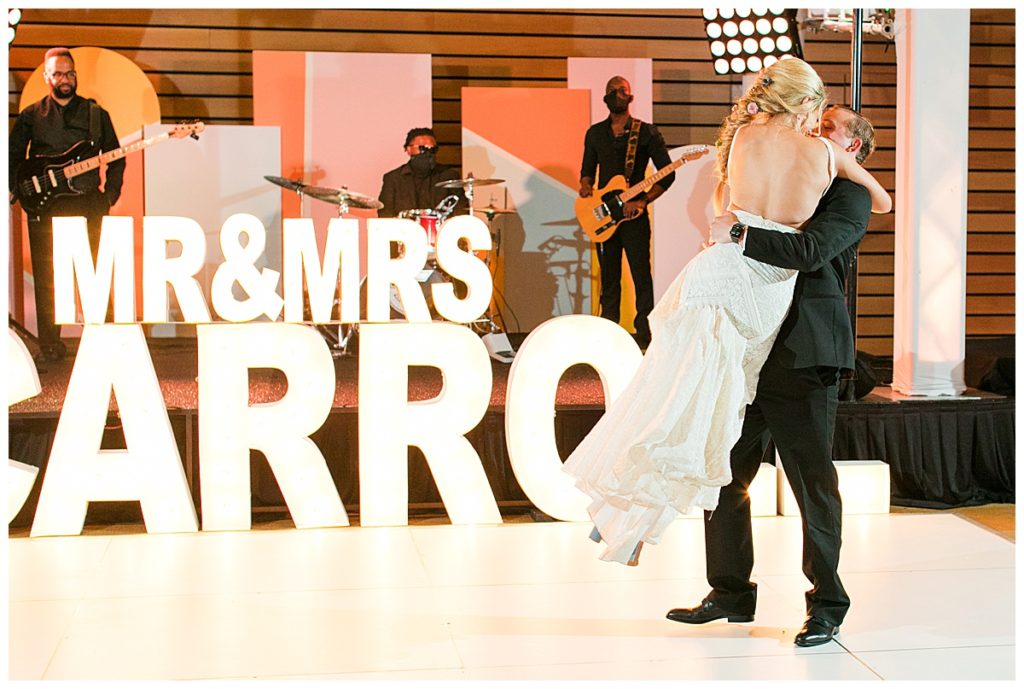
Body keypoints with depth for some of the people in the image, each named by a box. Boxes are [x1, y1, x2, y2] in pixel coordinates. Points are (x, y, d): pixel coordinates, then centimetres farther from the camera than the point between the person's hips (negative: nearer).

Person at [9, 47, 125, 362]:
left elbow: (116, 158, 14)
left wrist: (110, 193, 4)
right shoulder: (31, 115, 11)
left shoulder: (96, 114, 10)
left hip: (88, 203, 0)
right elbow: (13, 156, 16)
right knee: (46, 276, 0)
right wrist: (17, 191, 4)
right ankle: (50, 345, 6)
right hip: (45, 205, 0)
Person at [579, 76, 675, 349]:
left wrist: (643, 201, -14)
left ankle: (644, 335, -2)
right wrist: (585, 185, -5)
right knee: (608, 277, 8)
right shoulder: (595, 133, 12)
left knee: (641, 275, -7)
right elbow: (587, 169, 19)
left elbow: (667, 174, -3)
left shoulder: (647, 132, -1)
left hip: (635, 214, -4)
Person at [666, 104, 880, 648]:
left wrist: (739, 235, -20)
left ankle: (827, 604, 12)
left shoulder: (850, 195, -3)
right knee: (725, 472, 9)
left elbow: (810, 250, -20)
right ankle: (731, 592, 21)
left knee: (812, 480, -1)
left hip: (802, 355, -8)